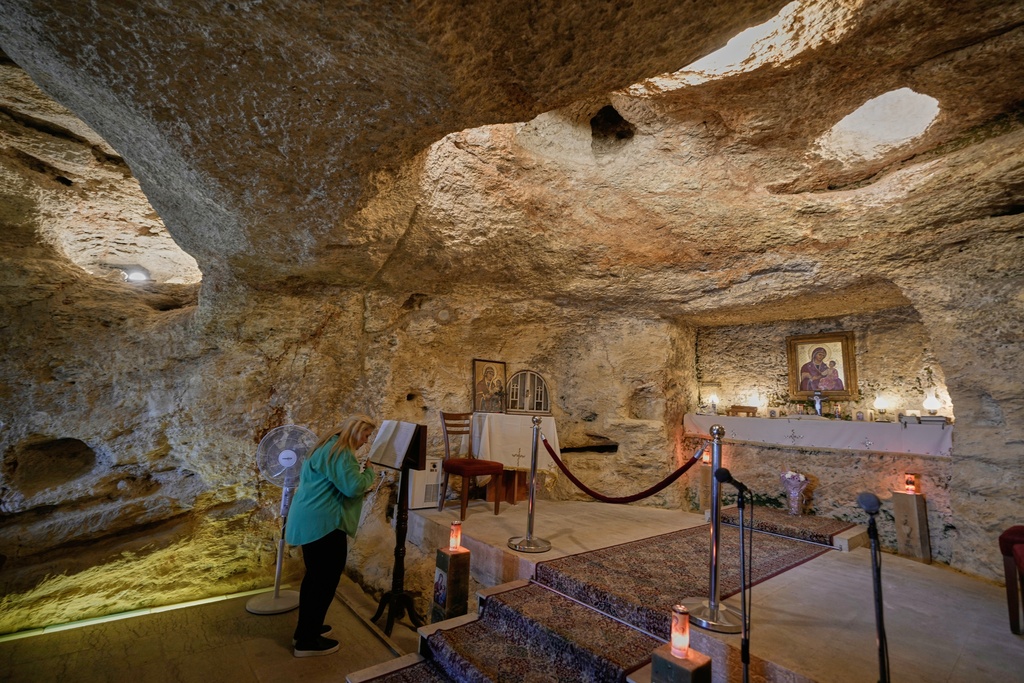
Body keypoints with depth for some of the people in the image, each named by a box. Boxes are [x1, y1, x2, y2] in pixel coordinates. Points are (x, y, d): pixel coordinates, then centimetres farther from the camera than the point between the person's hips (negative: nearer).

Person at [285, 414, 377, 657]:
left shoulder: (328, 446, 16)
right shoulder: (340, 452, -18)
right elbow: (354, 487, -24)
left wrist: (361, 474, 12)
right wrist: (369, 472, -7)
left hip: (309, 521, 11)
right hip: (323, 523, -11)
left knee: (315, 576, 21)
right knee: (327, 579, 2)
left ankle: (305, 630, 34)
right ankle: (307, 641, 14)